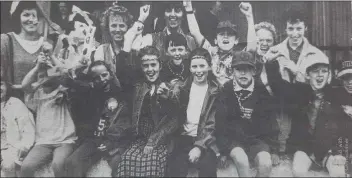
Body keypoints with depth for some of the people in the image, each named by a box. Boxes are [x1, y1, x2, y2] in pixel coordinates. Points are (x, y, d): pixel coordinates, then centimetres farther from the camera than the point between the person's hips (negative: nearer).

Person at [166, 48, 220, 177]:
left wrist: (199, 146, -13)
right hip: (183, 138, 1)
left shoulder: (216, 91, 2)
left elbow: (213, 125, -1)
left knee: (207, 167, -23)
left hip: (205, 141, -1)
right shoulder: (181, 86, 8)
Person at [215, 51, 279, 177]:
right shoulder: (225, 91, -4)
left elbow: (271, 121, 7)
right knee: (242, 160, -32)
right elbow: (219, 122, -3)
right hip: (233, 138, -2)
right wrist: (224, 149, -8)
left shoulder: (262, 91, 1)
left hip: (257, 138, 2)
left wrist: (274, 149, 5)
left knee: (266, 164, -24)